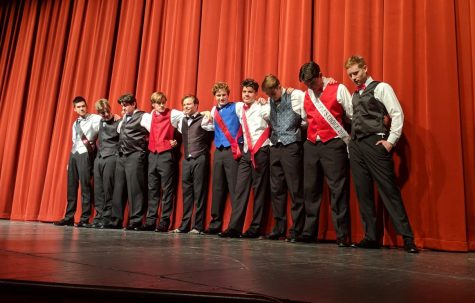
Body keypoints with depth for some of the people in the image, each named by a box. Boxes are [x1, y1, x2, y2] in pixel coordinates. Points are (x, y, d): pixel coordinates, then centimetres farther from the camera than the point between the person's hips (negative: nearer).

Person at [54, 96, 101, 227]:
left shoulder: (94, 119, -1)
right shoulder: (75, 124, 19)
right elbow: (74, 142, 21)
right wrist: (70, 160, 17)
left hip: (85, 154, -7)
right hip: (74, 154, 7)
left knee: (85, 186, -8)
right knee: (71, 187, 9)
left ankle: (85, 219, -2)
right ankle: (69, 217, 16)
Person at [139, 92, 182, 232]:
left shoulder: (173, 114, 0)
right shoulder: (148, 116, 13)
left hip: (166, 155, -5)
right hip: (152, 155, 5)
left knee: (167, 189, -3)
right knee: (152, 189, 7)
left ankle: (165, 222, 2)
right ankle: (150, 221, 13)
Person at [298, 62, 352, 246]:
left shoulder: (338, 89, 1)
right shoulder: (306, 95, 15)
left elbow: (354, 116, -1)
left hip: (333, 145, -5)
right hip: (311, 145, 5)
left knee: (337, 189, -5)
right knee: (311, 189, 6)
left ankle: (342, 236, 2)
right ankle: (309, 232, 15)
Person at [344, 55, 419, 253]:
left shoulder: (381, 88, 1)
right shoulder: (354, 94, 21)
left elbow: (397, 114, -6)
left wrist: (391, 141, -12)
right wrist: (351, 140, 9)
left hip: (375, 143, -6)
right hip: (355, 145, 7)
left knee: (389, 190, -7)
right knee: (363, 192, 5)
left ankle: (407, 238, 1)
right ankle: (371, 237, 12)